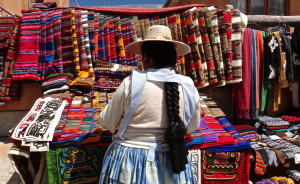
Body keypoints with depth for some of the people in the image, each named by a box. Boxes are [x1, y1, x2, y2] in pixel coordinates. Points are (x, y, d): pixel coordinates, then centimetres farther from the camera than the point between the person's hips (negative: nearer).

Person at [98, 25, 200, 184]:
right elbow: (193, 126, 6)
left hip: (130, 162, -2)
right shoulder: (188, 86, -9)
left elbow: (106, 123, -4)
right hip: (172, 165, 3)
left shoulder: (131, 83, -16)